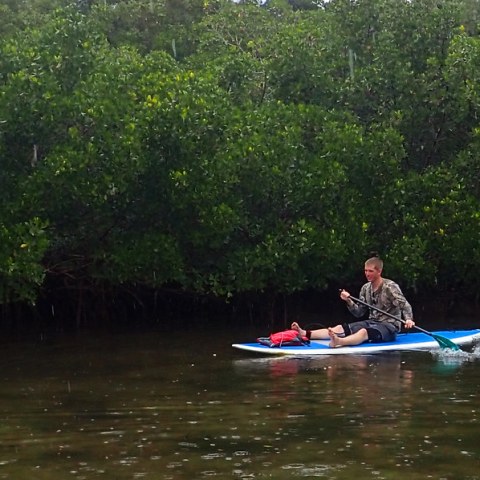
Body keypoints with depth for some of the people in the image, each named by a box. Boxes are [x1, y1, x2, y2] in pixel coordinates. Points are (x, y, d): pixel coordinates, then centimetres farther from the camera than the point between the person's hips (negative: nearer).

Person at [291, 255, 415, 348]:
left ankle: (338, 342, -68)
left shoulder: (390, 287, -10)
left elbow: (405, 305, -16)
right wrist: (348, 301, -7)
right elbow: (359, 313, 11)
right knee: (340, 328, -11)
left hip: (389, 325, -7)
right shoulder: (366, 288, 10)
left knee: (364, 332, -38)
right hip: (372, 322, 7)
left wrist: (408, 319, -36)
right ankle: (305, 334, -26)